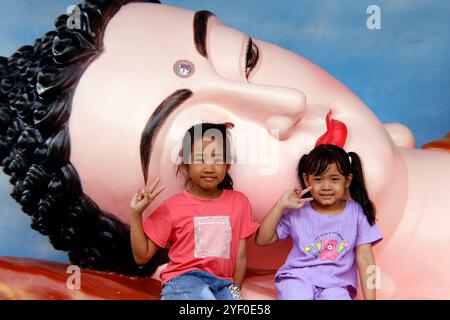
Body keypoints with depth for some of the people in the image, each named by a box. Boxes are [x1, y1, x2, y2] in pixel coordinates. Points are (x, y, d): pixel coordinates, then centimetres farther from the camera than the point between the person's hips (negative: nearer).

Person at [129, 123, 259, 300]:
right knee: (203, 295, -32)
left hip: (222, 283, 3)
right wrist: (136, 214, -8)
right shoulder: (173, 206, -3)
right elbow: (142, 256, 1)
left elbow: (240, 256, 8)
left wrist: (234, 290, -1)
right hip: (182, 280, -2)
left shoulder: (239, 201, 4)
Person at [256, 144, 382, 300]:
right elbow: (262, 240, -1)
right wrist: (280, 205, -9)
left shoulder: (357, 213, 2)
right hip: (297, 277, 0)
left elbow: (365, 260, 1)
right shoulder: (297, 213, 0)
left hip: (336, 284, 1)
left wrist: (370, 298, -7)